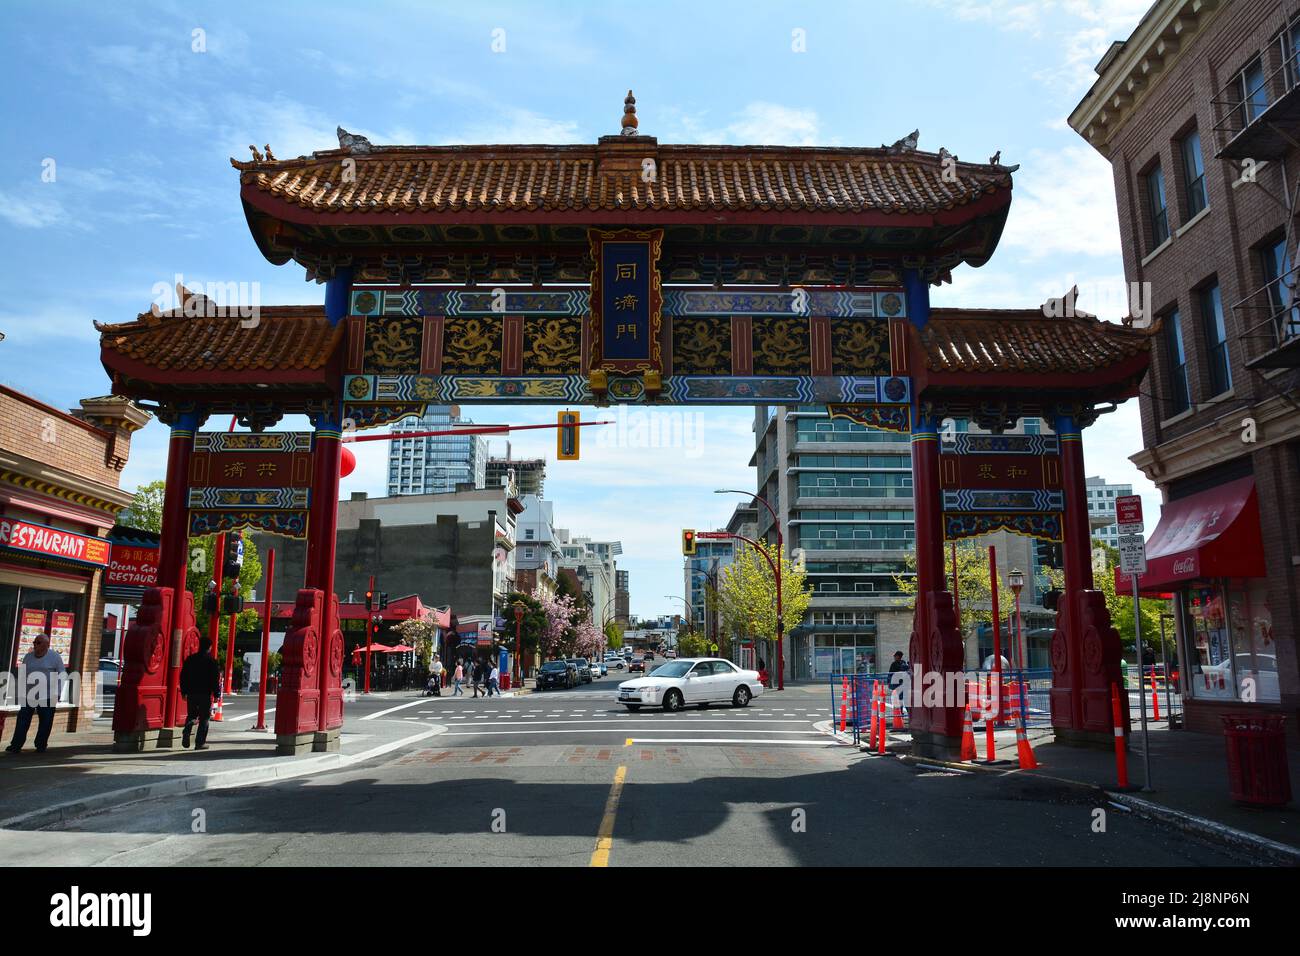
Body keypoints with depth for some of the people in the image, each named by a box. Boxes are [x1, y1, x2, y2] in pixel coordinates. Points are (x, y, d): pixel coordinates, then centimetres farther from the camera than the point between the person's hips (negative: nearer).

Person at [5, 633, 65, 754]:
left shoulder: (54, 657, -3)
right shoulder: (28, 657, 9)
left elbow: (61, 676, -2)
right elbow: (22, 675, 17)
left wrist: (58, 694, -7)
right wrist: (21, 691, 9)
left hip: (47, 697, -3)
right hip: (28, 695, 4)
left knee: (45, 723, 1)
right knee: (22, 721, -2)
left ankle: (41, 746, 11)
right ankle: (15, 745, 1)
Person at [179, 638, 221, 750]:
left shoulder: (190, 659, 6)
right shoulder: (212, 661, -7)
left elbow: (183, 676, 9)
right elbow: (216, 679, -8)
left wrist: (184, 692, 16)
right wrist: (216, 694, -1)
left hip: (191, 693, 4)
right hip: (205, 694, -4)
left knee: (191, 715, 18)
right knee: (204, 718, 4)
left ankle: (186, 732, -8)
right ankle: (200, 742, 2)